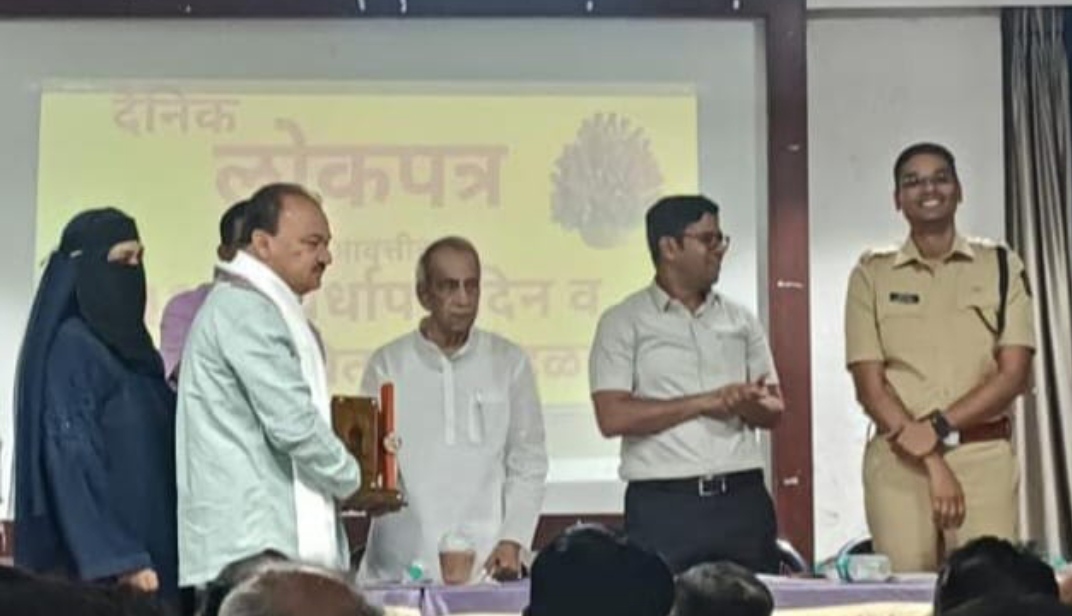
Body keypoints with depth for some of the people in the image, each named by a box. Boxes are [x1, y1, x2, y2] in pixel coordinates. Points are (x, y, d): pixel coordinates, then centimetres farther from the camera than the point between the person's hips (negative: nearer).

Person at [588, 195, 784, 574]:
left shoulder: (740, 319, 15)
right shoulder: (623, 323, 2)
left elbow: (773, 411, 14)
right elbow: (612, 418, -9)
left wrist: (751, 406, -11)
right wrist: (704, 402, -12)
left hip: (742, 498, 4)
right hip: (664, 505, -4)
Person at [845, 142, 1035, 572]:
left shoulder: (1001, 266, 8)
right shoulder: (871, 274, 7)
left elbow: (1014, 374, 1)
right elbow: (869, 386, 0)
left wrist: (938, 428, -12)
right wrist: (932, 464, -10)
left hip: (984, 456, 0)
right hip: (898, 460, 0)